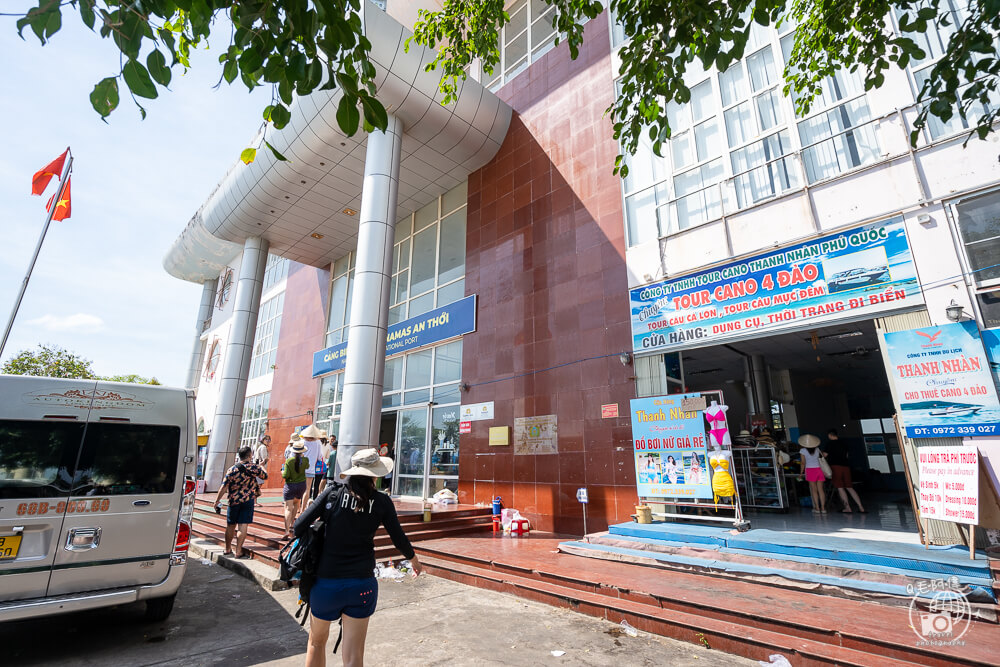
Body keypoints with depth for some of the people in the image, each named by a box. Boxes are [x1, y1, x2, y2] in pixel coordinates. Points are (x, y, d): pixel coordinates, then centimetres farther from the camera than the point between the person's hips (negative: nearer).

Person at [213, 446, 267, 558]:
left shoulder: (232, 469, -4)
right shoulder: (254, 467, -8)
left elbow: (223, 487, -6)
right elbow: (265, 476, 8)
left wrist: (217, 501, 2)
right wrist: (261, 467, 27)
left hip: (234, 501, 2)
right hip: (248, 500, -2)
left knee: (231, 525, 15)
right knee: (243, 525, -1)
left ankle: (227, 550, 28)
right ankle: (239, 551, 0)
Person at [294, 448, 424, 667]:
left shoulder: (333, 492, -8)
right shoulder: (382, 502, -7)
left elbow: (299, 527, -10)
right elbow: (399, 540, 2)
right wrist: (414, 560, 20)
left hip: (326, 582, 1)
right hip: (362, 585, -1)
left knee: (317, 642, 26)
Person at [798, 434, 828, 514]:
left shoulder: (803, 450, -4)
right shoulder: (817, 449, 5)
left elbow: (803, 463, -4)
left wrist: (801, 472, 3)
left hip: (810, 470, -3)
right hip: (819, 469, 3)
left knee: (814, 490, 0)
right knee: (820, 489, 4)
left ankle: (817, 508, -2)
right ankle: (823, 508, 2)